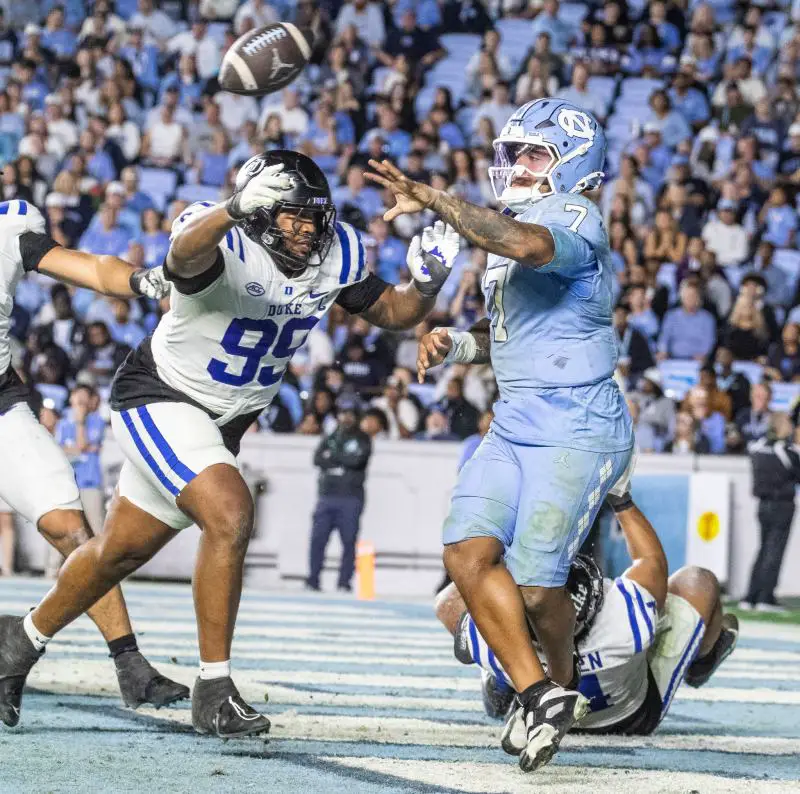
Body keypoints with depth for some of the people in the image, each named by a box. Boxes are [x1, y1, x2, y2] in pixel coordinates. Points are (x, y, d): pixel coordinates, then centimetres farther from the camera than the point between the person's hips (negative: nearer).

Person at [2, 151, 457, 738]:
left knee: (123, 550, 18)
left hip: (222, 420, 8)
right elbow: (185, 256, -54)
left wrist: (427, 285, -20)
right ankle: (214, 692, -15)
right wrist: (233, 210, -74)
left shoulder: (335, 256, -9)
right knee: (230, 515, -27)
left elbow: (393, 312, 3)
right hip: (160, 399, -7)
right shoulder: (224, 246, -29)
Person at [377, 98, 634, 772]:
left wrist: (436, 201, -37)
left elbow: (526, 245, -34)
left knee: (534, 582, -11)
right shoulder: (510, 228, 20)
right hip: (515, 425, 9)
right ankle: (539, 696, -4)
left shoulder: (574, 219, -9)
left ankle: (566, 680, 18)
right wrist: (454, 344, 9)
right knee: (469, 552, -10)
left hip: (576, 431, -9)